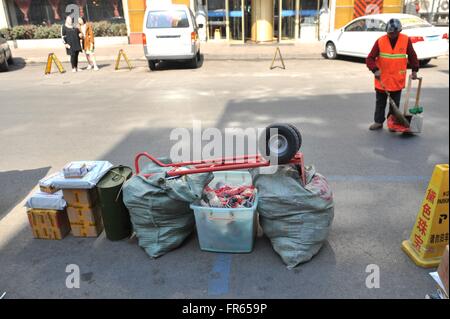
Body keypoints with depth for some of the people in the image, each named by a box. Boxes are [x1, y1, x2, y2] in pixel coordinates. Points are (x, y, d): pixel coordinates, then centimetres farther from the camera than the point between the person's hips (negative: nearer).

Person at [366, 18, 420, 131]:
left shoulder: (406, 40, -6)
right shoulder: (380, 41, -10)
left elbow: (412, 55, 6)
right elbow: (370, 58, -11)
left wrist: (414, 70, 5)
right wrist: (375, 70, -25)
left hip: (397, 80, 0)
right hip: (382, 79, 0)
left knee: (395, 103, 8)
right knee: (380, 102, 11)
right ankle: (378, 122, 22)